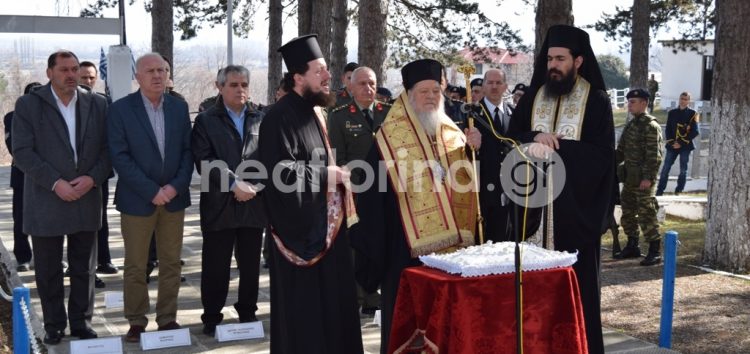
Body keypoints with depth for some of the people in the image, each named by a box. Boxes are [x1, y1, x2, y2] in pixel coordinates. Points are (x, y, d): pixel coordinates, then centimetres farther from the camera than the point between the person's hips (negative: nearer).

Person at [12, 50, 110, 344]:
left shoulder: (96, 104, 6)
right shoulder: (28, 105, -1)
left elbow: (107, 148, 5)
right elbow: (22, 152, -8)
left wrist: (93, 178, -12)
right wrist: (55, 183, -16)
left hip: (86, 199, 2)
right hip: (46, 201, -2)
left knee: (83, 268, 10)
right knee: (48, 270, 7)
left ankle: (81, 323, 22)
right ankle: (54, 325, 20)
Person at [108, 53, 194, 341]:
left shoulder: (179, 107, 6)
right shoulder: (120, 109, -5)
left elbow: (188, 150, 5)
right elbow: (120, 156, -11)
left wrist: (176, 186, -9)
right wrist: (151, 191, -16)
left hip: (173, 197, 3)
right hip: (137, 199, -3)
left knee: (171, 263, 9)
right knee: (135, 266, 5)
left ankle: (167, 318, 19)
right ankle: (136, 322, 16)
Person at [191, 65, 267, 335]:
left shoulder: (260, 120, 12)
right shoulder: (206, 121, 2)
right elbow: (204, 160, -9)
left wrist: (254, 186, -9)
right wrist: (234, 185, -17)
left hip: (254, 203, 3)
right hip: (219, 204, -3)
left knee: (250, 264, 10)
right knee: (216, 265, 3)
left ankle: (248, 313, 24)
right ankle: (212, 317, 14)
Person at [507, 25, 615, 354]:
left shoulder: (597, 101, -1)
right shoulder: (532, 98, 12)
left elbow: (601, 154, -10)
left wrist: (553, 146, -16)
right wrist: (537, 137, -14)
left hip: (576, 206, -3)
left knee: (578, 283, 1)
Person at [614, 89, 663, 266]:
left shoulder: (651, 126, -11)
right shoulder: (631, 125, 15)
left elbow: (654, 155, -17)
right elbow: (621, 150, 22)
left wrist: (648, 177, -22)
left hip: (643, 179, -9)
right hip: (629, 177, 9)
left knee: (646, 214, -7)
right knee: (628, 212, 14)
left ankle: (654, 252, -2)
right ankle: (632, 246, 26)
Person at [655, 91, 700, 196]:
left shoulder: (693, 114, 0)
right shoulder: (672, 113, 10)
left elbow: (695, 132, -5)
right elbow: (668, 129, 9)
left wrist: (681, 143, -11)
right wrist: (671, 142, -8)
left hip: (685, 146, -2)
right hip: (672, 145, 2)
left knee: (683, 170, 3)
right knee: (665, 168, -1)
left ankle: (679, 190, 13)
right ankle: (660, 190, 2)